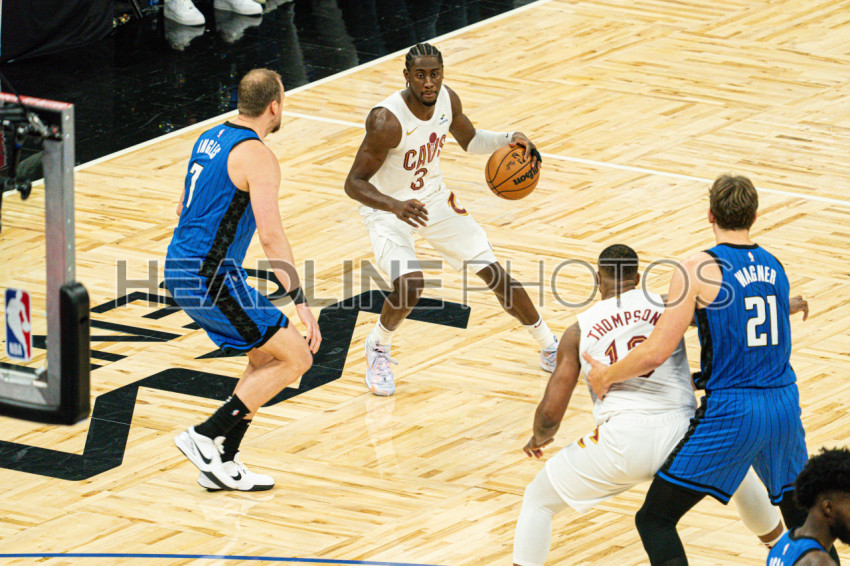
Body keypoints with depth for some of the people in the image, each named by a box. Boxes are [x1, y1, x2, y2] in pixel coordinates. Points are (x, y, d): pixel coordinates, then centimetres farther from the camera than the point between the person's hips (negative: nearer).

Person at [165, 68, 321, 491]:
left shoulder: (209, 138, 13)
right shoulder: (257, 155, -15)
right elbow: (270, 235, -24)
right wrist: (299, 301, -26)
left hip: (179, 268, 9)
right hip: (211, 278, -9)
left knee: (268, 356, 18)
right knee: (296, 357, -4)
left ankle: (222, 462, 14)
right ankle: (205, 437, -6)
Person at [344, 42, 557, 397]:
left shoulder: (447, 100, -12)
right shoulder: (387, 121, -32)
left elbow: (469, 140, 10)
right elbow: (354, 183, -30)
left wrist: (508, 140, -10)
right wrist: (395, 206, -48)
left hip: (434, 199, 5)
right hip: (387, 209, -5)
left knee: (494, 272, 4)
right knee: (409, 285, -27)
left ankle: (550, 348, 20)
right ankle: (378, 348, 5)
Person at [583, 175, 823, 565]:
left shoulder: (699, 270, -10)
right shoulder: (774, 266, 8)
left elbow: (656, 353, -11)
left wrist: (605, 376, 3)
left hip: (730, 413, -6)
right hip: (785, 405, 6)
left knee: (655, 519, 1)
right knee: (799, 511, 28)